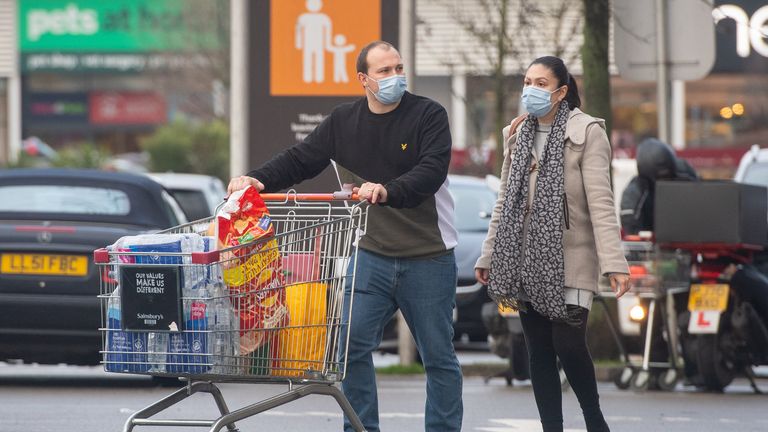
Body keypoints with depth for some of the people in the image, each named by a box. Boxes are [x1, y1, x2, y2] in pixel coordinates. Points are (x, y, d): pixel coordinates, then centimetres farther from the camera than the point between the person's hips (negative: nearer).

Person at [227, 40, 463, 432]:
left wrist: (388, 191, -37)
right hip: (370, 254, 4)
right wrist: (258, 179, -9)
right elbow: (300, 160, 8)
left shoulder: (428, 116, -7)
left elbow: (431, 172, -20)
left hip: (428, 259, -3)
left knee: (438, 355, 4)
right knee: (352, 344, -5)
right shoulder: (343, 122, 7)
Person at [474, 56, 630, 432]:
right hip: (527, 259, 6)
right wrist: (488, 256, 17)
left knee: (568, 345, -12)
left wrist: (613, 263, -21)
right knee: (538, 351, 4)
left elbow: (600, 203, -13)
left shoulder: (586, 132, -6)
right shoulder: (517, 134, 12)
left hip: (569, 259, -6)